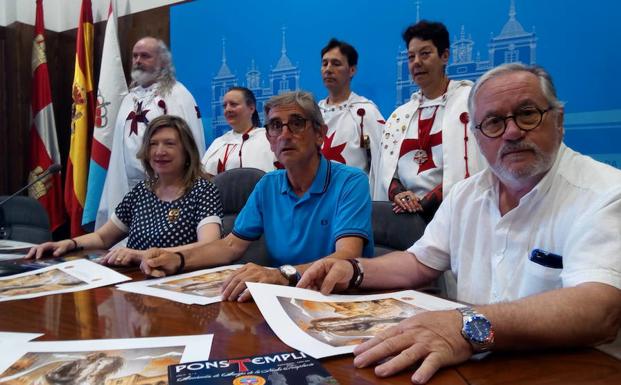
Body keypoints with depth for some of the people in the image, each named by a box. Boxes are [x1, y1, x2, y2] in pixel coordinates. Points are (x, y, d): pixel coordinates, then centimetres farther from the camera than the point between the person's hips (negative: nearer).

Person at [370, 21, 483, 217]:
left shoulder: (470, 100, 2)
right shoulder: (399, 116, 18)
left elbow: (469, 166, -8)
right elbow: (386, 167, 11)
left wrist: (427, 203, -13)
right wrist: (397, 193, -9)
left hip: (450, 208, -4)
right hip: (406, 210, 5)